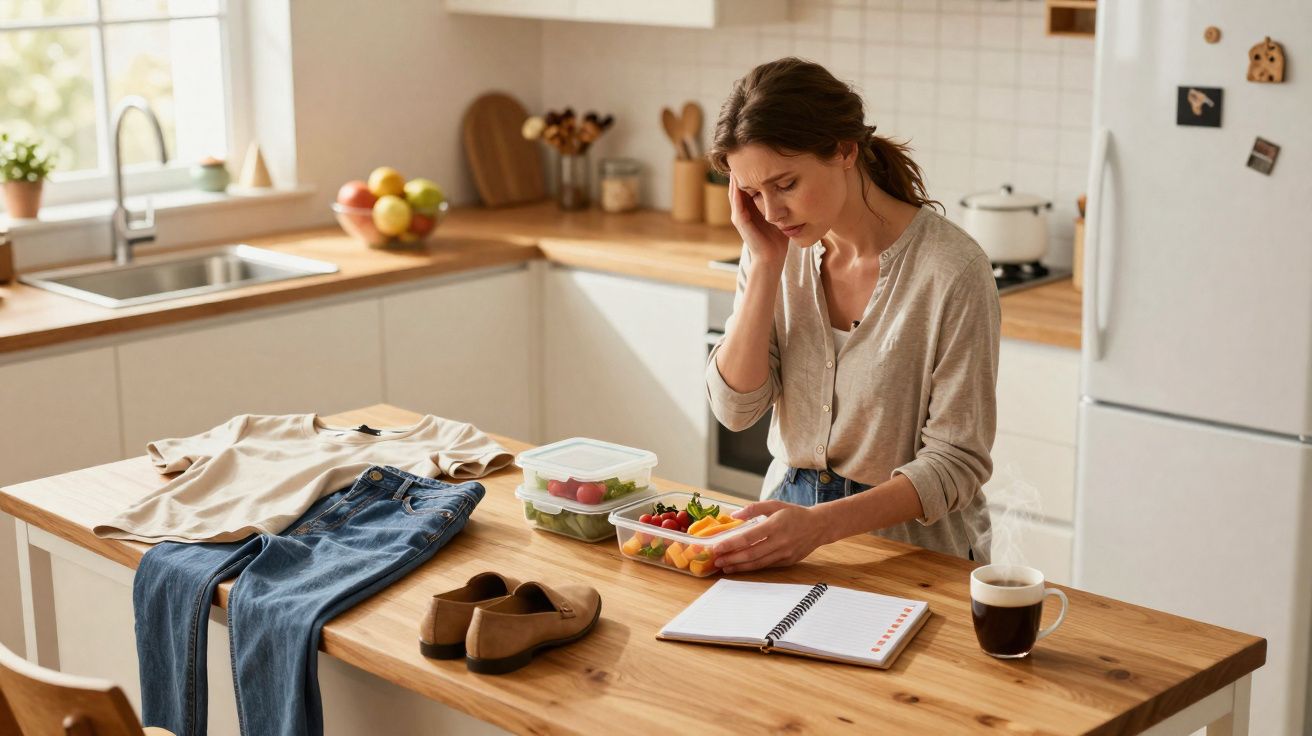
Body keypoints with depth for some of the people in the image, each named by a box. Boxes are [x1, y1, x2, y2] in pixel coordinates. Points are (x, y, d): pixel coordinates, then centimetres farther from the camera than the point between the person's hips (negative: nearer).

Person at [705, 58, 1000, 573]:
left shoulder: (951, 269, -16)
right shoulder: (777, 248, 1)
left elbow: (956, 462, -14)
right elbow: (737, 406, -6)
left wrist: (822, 523, -25)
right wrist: (765, 264, -12)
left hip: (912, 544, -4)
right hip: (790, 523, 4)